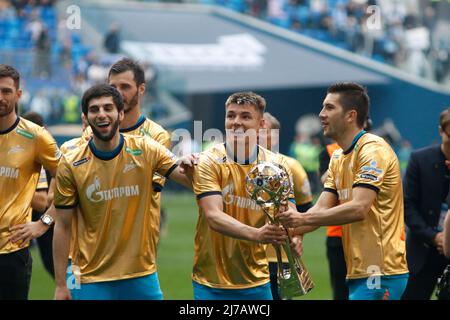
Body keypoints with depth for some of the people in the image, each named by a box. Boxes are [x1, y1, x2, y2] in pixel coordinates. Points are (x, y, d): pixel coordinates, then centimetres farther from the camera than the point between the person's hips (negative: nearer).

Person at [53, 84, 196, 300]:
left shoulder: (146, 150, -1)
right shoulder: (70, 165, -5)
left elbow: (192, 183, -4)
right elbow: (62, 227, -1)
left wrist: (189, 168, -27)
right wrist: (60, 285, -3)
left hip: (142, 275, 1)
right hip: (91, 280, -1)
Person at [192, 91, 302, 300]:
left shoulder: (277, 164, 2)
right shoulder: (209, 161, -9)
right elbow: (214, 217, -21)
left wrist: (292, 238, -28)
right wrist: (256, 234, -38)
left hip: (257, 281, 3)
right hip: (211, 283, -3)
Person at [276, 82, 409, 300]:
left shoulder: (373, 150, -12)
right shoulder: (338, 158, 17)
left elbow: (359, 209, -23)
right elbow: (322, 209, 10)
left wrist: (303, 218, -24)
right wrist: (287, 227, -8)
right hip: (358, 273, 9)